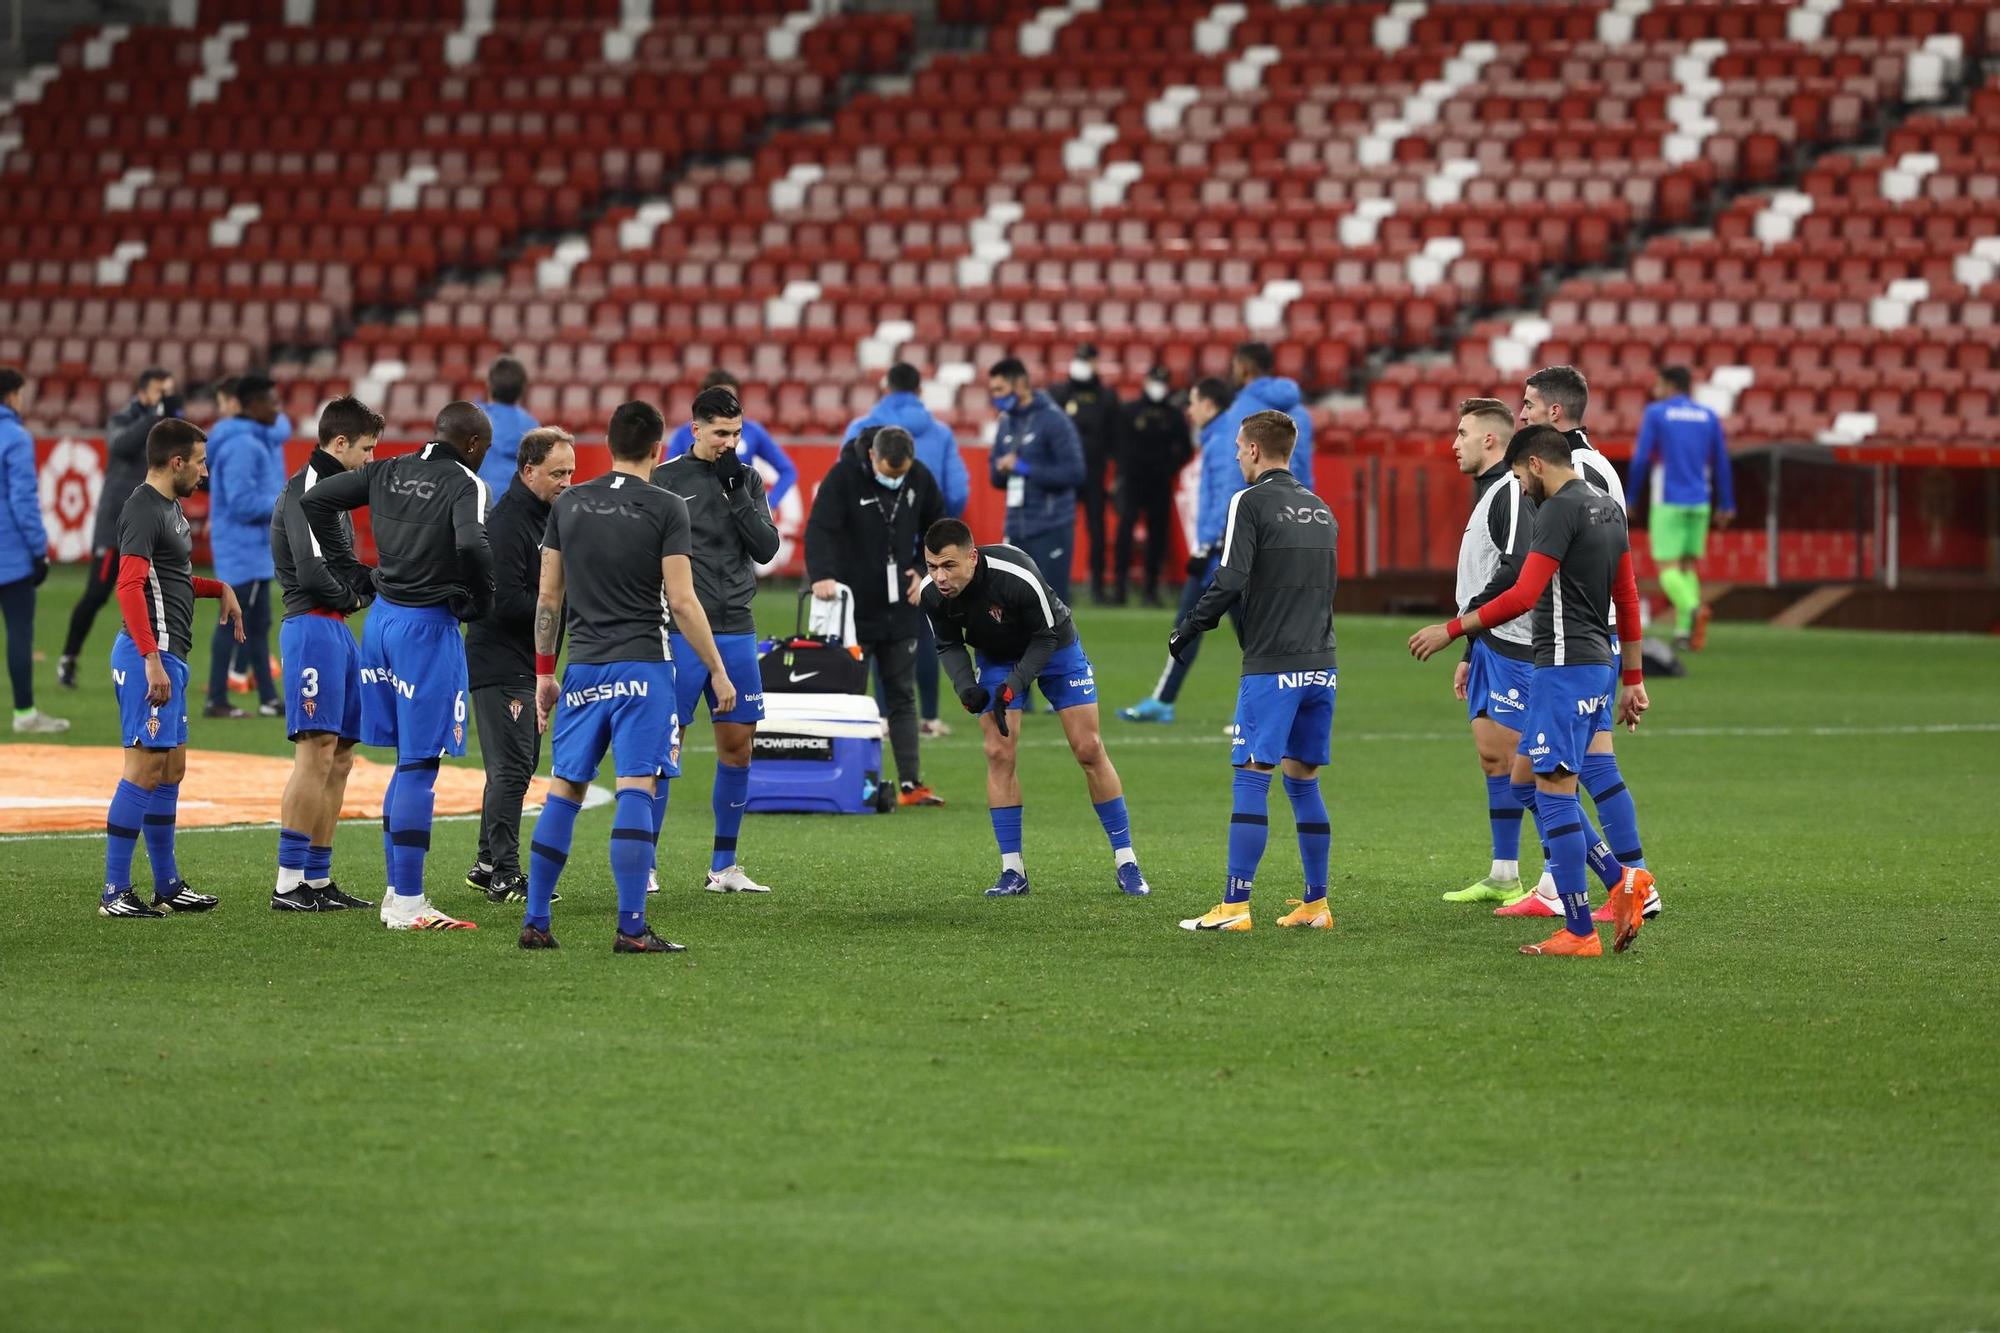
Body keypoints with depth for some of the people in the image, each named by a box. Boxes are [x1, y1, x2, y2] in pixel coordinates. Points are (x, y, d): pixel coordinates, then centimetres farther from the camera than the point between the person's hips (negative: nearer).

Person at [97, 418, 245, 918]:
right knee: (145, 769, -11)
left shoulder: (169, 507, 18)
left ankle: (168, 886, 20)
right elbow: (129, 585, -24)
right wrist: (153, 660, -29)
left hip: (168, 656, 11)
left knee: (171, 769, 14)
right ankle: (115, 892, -10)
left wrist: (219, 588, 19)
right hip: (149, 654, -11)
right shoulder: (143, 510, -14)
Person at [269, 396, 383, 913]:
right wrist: (352, 597, -5)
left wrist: (380, 579, 3)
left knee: (339, 759, 11)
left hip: (338, 630, 11)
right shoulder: (307, 488, -11)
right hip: (314, 624, -11)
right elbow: (312, 569, -21)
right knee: (316, 753, -13)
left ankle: (318, 879, 15)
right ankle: (288, 884, -13)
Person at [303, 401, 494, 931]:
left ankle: (399, 892, 20)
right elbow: (471, 544, -29)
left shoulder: (387, 472, 9)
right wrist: (482, 603, -11)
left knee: (409, 760, 18)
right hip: (429, 627, -7)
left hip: (380, 618, 7)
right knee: (420, 765, -4)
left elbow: (315, 500, 9)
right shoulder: (465, 484, -11)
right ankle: (407, 905, -5)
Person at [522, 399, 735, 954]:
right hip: (642, 664, -4)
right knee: (636, 789, -7)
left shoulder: (568, 504, 8)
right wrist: (717, 671, -1)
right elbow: (681, 600, -9)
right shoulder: (666, 508, -5)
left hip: (583, 668, 4)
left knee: (564, 789, 10)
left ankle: (536, 920, 10)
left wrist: (544, 672, 20)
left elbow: (548, 597, 11)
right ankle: (631, 926, -12)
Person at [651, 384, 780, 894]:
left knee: (737, 745, 5)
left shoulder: (749, 479, 9)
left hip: (736, 632, 4)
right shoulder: (665, 480, -3)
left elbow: (766, 548, 0)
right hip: (679, 632, -4)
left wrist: (737, 492, -9)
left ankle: (724, 867, 14)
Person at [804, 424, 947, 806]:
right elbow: (820, 528, -24)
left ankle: (911, 784, 7)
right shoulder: (844, 477, -14)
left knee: (903, 696, 6)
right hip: (852, 607, -4)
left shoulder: (920, 479, 1)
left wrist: (924, 570, 4)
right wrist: (821, 574, -39)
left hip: (899, 608, 4)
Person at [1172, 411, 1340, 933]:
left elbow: (1230, 581, -14)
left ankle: (1234, 905, -10)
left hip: (1272, 666, -7)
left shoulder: (1250, 502, -6)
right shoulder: (1321, 510, 14)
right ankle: (1316, 904, 12)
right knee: (1303, 780, 13)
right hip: (1320, 665, 7)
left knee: (1250, 780, -6)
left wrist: (1187, 630, -3)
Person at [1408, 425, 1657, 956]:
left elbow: (1523, 596, -21)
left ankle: (1579, 932, -8)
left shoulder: (1560, 509, -14)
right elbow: (1628, 599, 19)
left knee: (1554, 790, -7)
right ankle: (1626, 878, 4)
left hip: (1564, 666, -10)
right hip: (1598, 662, 10)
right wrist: (1633, 679, 23)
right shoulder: (1608, 507, 15)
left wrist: (1452, 630, -15)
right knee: (1528, 777, 15)